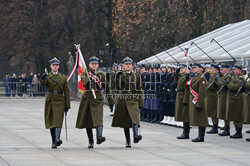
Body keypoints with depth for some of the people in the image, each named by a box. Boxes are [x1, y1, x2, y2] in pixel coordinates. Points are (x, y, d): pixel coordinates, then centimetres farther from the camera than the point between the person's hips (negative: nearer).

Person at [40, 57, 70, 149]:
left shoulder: (63, 77, 8)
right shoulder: (47, 76, 6)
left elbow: (67, 92, 7)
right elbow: (42, 84, -16)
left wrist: (67, 105, 2)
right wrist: (42, 79, -39)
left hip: (60, 101, -1)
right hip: (50, 100, 1)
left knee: (58, 120, -16)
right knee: (51, 121, 5)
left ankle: (57, 139, -29)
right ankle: (54, 141, 13)